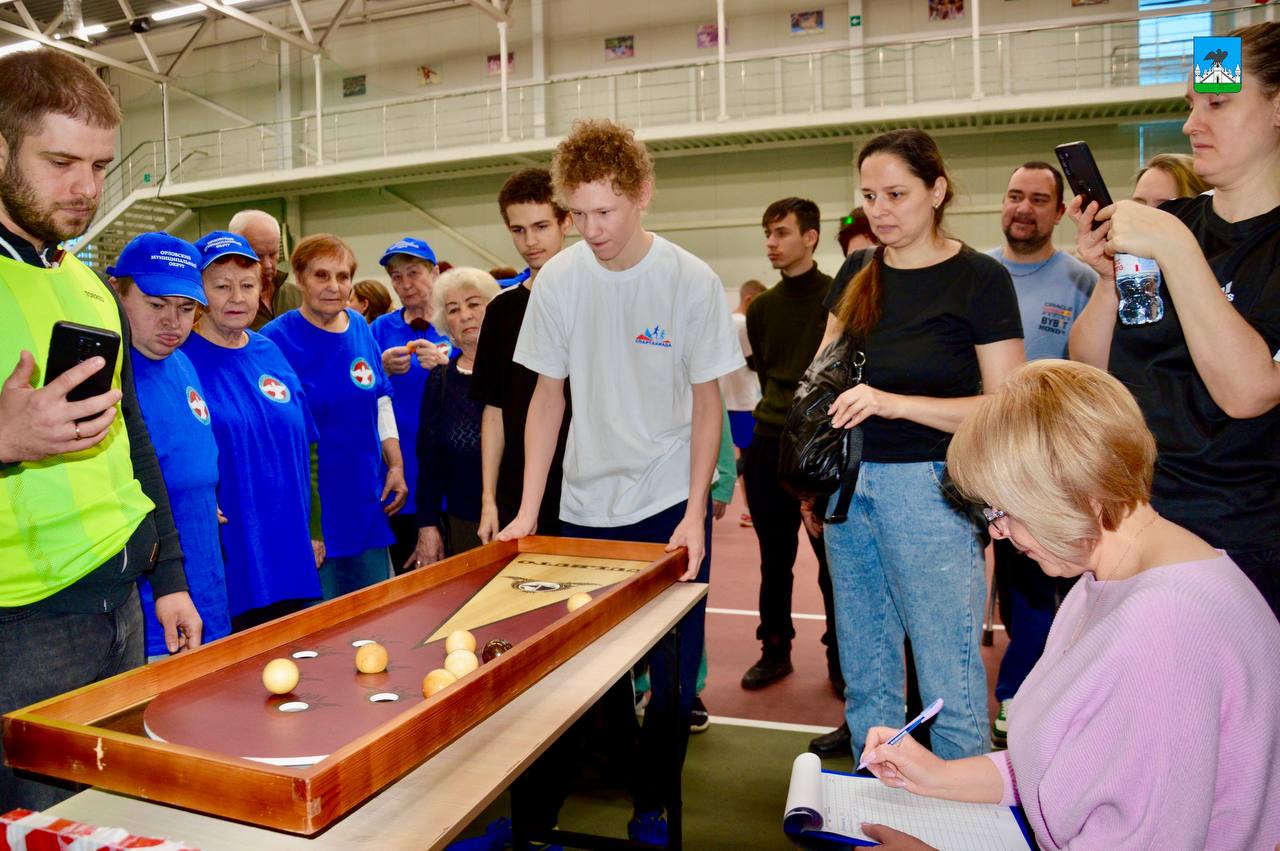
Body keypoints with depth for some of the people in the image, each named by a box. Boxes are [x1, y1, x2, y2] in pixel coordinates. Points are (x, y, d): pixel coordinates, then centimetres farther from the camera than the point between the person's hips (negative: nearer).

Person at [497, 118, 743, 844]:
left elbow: (707, 401, -3)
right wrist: (528, 509, 0)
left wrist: (695, 513, -9)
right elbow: (548, 396, 3)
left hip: (671, 506, -1)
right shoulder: (558, 280, -4)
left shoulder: (691, 281, -9)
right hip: (586, 505, 2)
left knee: (672, 673, 5)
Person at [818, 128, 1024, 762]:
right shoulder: (858, 273, 11)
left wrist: (896, 402, -21)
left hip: (930, 485, -5)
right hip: (850, 481, 5)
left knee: (948, 677, -2)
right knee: (864, 670, 13)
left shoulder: (980, 278, -5)